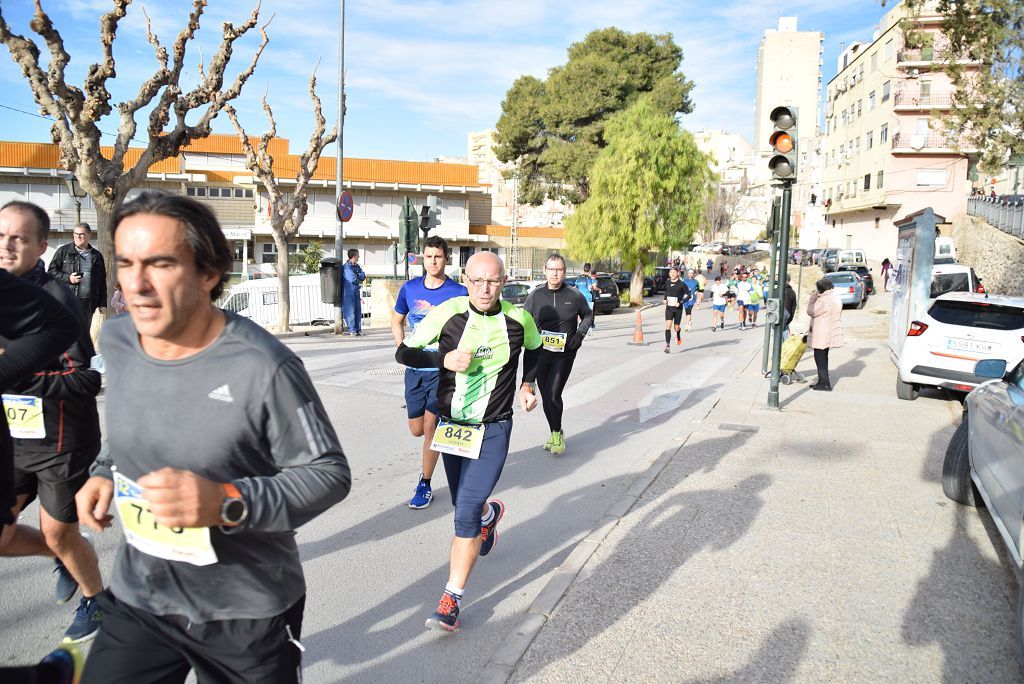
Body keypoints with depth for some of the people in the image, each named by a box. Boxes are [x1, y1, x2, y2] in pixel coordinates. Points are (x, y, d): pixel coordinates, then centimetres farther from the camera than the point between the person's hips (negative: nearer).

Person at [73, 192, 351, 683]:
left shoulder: (263, 367, -26)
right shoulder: (115, 340, -5)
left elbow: (329, 473, -19)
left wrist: (227, 503, -31)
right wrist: (105, 471, -1)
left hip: (248, 612, -4)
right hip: (138, 597, 5)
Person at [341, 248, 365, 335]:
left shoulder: (357, 266, 12)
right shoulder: (346, 267, -14)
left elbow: (363, 275, 4)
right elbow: (353, 279, -21)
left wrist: (356, 275, -14)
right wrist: (360, 280, -1)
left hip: (356, 291, 8)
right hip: (348, 292, -8)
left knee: (358, 311, 9)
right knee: (350, 311, -5)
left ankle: (358, 329, 16)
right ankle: (352, 330, -2)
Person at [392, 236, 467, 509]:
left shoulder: (459, 293, -8)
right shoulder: (410, 288, 3)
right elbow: (396, 321, 17)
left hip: (443, 370, -4)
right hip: (415, 369, 4)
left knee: (430, 428, -3)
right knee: (417, 429, 9)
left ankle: (425, 484, 14)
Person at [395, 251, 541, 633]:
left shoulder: (518, 319, -7)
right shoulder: (449, 313, -12)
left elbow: (534, 349, 17)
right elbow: (404, 353, -7)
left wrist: (528, 385, 9)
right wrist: (444, 359, -21)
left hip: (494, 431, -2)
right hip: (452, 427, 2)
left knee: (466, 513, -12)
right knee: (464, 507, 20)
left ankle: (451, 600, 1)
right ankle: (491, 513, 57)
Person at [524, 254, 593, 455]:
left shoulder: (574, 295, -1)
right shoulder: (535, 294, 1)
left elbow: (588, 315, 15)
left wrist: (580, 334, -1)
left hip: (565, 354, -3)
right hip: (540, 353, 3)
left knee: (553, 394, -16)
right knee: (546, 397, 11)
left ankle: (557, 433, 7)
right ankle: (555, 433, 31)